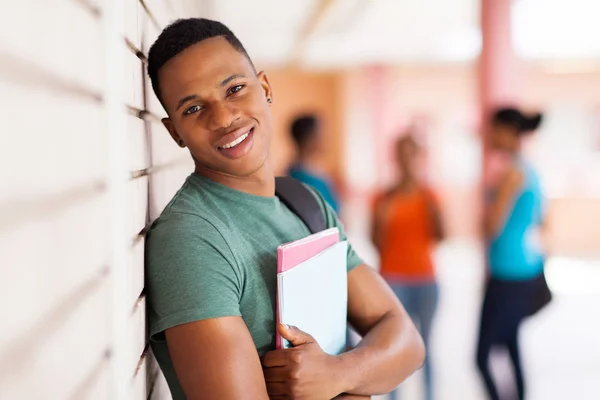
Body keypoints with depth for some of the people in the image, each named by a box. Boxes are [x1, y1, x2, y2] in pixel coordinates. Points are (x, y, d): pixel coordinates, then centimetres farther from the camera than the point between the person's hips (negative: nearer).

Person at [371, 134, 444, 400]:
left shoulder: (428, 196, 6)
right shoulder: (385, 198, 0)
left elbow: (439, 237, 0)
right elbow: (377, 243, -1)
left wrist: (432, 209, -11)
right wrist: (381, 220, -17)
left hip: (424, 279, 2)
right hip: (393, 278, -2)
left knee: (424, 343, -1)